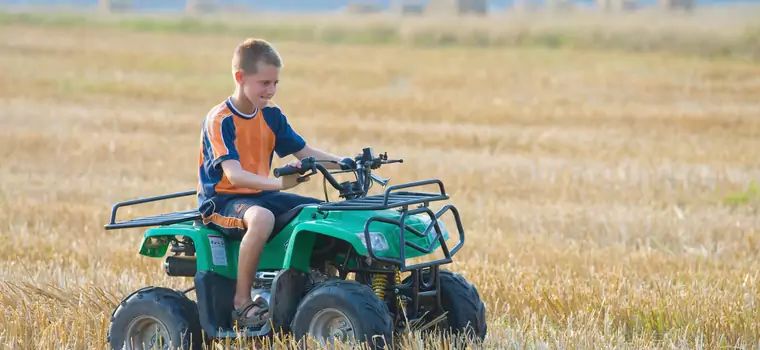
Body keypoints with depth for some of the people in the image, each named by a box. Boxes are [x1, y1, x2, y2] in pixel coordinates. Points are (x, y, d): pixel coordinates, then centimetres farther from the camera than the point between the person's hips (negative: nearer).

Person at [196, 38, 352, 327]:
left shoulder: (271, 115, 7)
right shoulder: (219, 120, -16)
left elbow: (304, 152, 11)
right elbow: (234, 175, -28)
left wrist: (342, 162, -9)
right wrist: (279, 182, -44)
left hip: (260, 195, 7)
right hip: (222, 200, -7)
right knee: (261, 217, -40)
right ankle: (242, 301, -29)